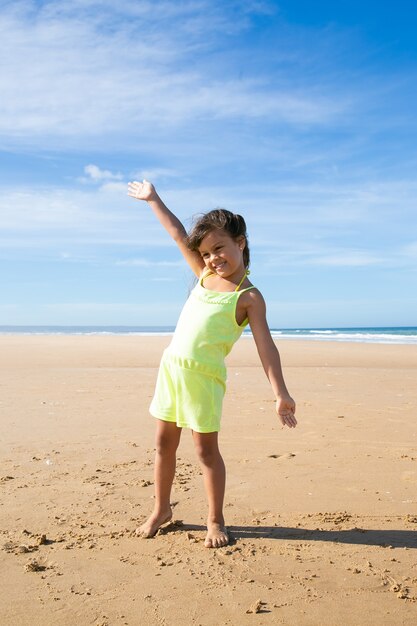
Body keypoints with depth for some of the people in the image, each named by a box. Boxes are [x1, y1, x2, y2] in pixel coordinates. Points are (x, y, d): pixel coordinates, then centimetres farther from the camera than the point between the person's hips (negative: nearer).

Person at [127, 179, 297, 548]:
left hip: (204, 375, -6)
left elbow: (266, 346, -12)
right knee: (164, 442, 13)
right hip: (171, 366, 6)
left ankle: (215, 520, 17)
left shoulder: (249, 296, -5)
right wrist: (153, 199, 26)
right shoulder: (204, 275, 13)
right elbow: (178, 234, 20)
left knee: (206, 448, 1)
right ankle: (162, 509, 29)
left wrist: (281, 393, -20)